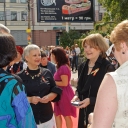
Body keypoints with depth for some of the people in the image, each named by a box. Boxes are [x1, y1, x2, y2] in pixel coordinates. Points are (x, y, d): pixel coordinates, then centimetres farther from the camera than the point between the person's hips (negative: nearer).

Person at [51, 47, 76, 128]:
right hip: (60, 93, 10)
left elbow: (64, 83, -24)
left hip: (64, 94, -10)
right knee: (57, 114, 15)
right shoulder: (61, 67, 11)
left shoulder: (63, 67, -20)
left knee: (66, 116, 4)